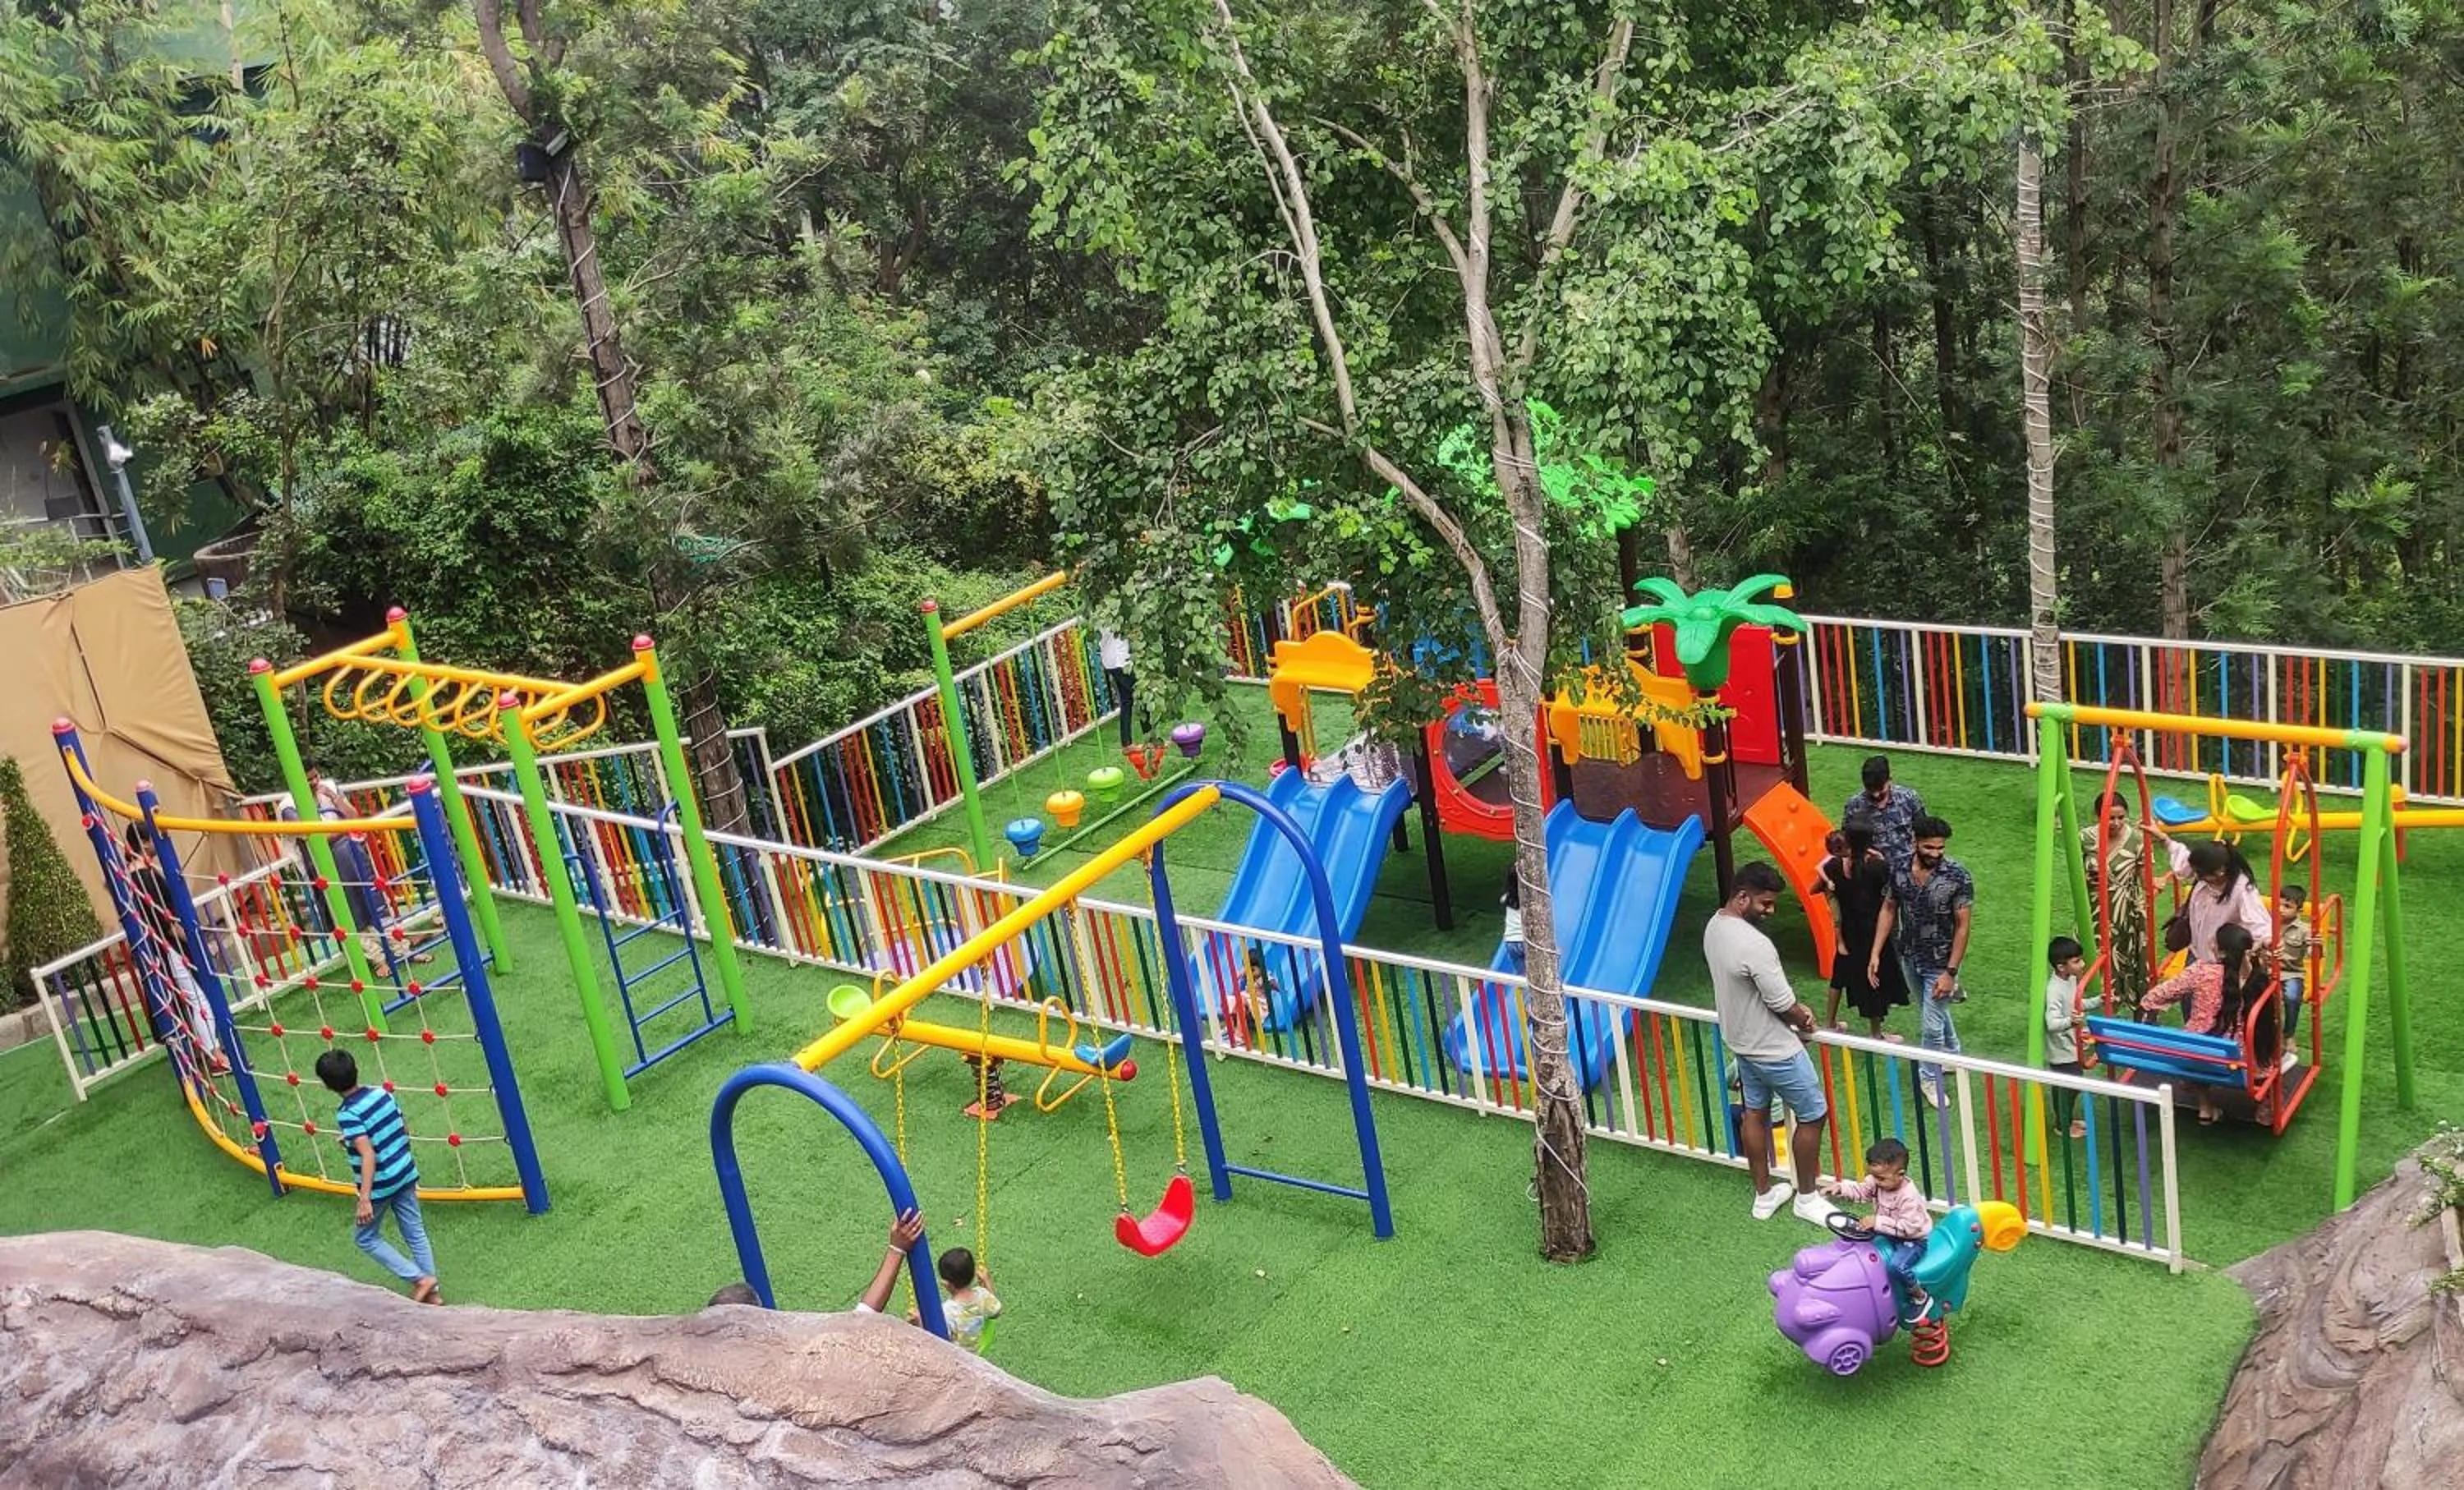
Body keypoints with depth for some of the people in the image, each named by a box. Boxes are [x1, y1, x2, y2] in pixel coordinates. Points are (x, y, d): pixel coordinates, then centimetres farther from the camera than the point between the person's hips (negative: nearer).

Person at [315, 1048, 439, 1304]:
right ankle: (432, 1292, 21)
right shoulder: (383, 1093, -2)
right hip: (406, 1175, 6)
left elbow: (368, 1155, -30)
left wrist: (365, 1199, -33)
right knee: (415, 1233, 16)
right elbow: (405, 1131, 9)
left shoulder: (347, 1115, -22)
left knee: (366, 1238, 15)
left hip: (381, 1186, -6)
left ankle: (419, 1279, 7)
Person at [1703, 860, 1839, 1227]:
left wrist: (1794, 1009, 5)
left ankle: (1764, 1195, 34)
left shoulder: (1714, 926, -4)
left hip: (1740, 1040, 9)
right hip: (1774, 1049, -9)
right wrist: (1804, 1021, -2)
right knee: (1813, 1115, 9)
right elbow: (1783, 1004, -24)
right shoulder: (1754, 944, -33)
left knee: (1754, 1112, 20)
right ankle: (1806, 1199, 23)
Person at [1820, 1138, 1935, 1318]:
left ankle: (1921, 1298, -7)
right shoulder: (1877, 1182, -9)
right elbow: (1860, 1191, 5)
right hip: (1889, 1234, 9)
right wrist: (1840, 1188, -14)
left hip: (1913, 1239, -9)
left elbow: (1908, 1227, -32)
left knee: (1895, 1266, -32)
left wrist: (1878, 1222, -35)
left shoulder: (1909, 1197, -32)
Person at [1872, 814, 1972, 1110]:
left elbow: (1962, 926, -17)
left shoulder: (1958, 876, -22)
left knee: (1932, 1025, 0)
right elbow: (1889, 909, 3)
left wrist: (1950, 972, -18)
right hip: (1910, 958, 5)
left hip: (1940, 964, -5)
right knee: (1935, 1012, 25)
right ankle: (1953, 1057, 48)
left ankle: (1929, 1077, 23)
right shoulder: (1900, 870, -9)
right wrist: (1876, 953, -1)